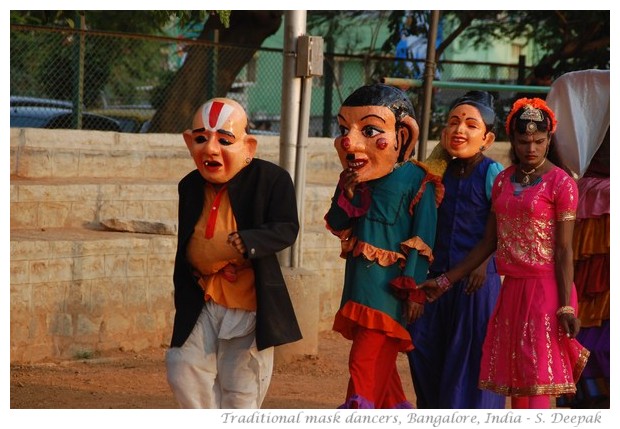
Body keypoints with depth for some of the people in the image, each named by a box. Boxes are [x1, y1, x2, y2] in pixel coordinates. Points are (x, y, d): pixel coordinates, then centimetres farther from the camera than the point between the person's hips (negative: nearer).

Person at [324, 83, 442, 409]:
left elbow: (422, 240, -10)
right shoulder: (357, 181, 10)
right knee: (379, 365, 15)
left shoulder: (416, 181, -9)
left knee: (366, 362, -13)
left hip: (389, 287, -7)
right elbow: (338, 226, 9)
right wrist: (346, 193, -8)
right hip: (359, 284, 7)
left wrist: (415, 289, -14)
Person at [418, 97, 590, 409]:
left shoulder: (561, 183, -7)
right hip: (512, 289, 6)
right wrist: (445, 281, 11)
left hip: (545, 289, -6)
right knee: (514, 379, 7)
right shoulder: (503, 181, 10)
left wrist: (566, 306, -16)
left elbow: (564, 250, -11)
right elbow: (488, 243, 13)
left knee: (536, 383, -10)